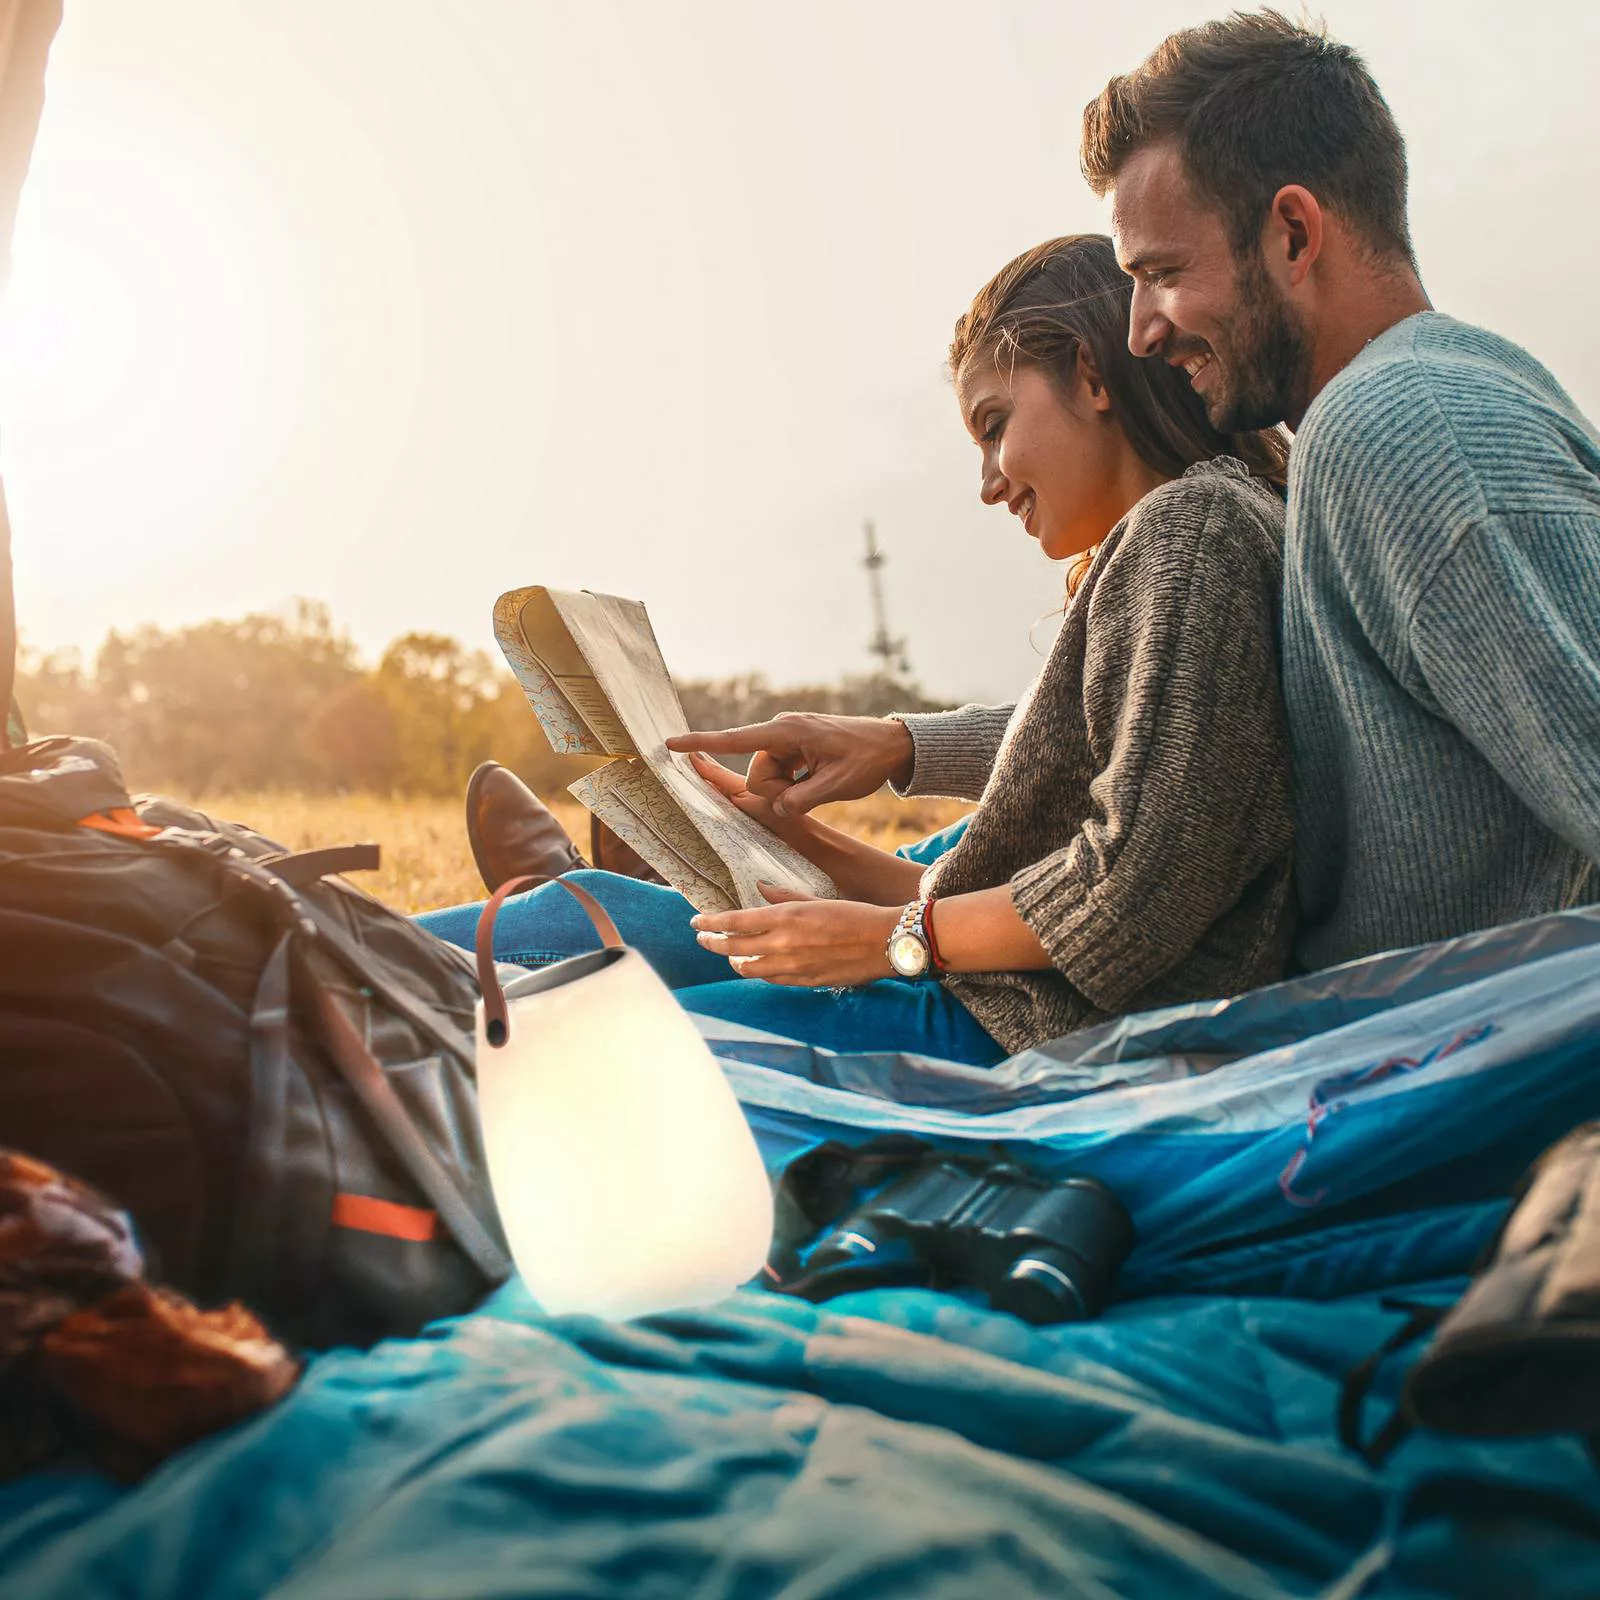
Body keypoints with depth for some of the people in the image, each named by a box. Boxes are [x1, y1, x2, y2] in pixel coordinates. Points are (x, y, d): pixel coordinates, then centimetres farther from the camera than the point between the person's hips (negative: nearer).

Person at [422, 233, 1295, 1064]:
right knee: (597, 912, 9)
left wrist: (899, 938, -11)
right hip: (1009, 1015, 9)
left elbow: (1145, 882, -21)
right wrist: (812, 849, 8)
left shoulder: (1194, 523, -9)